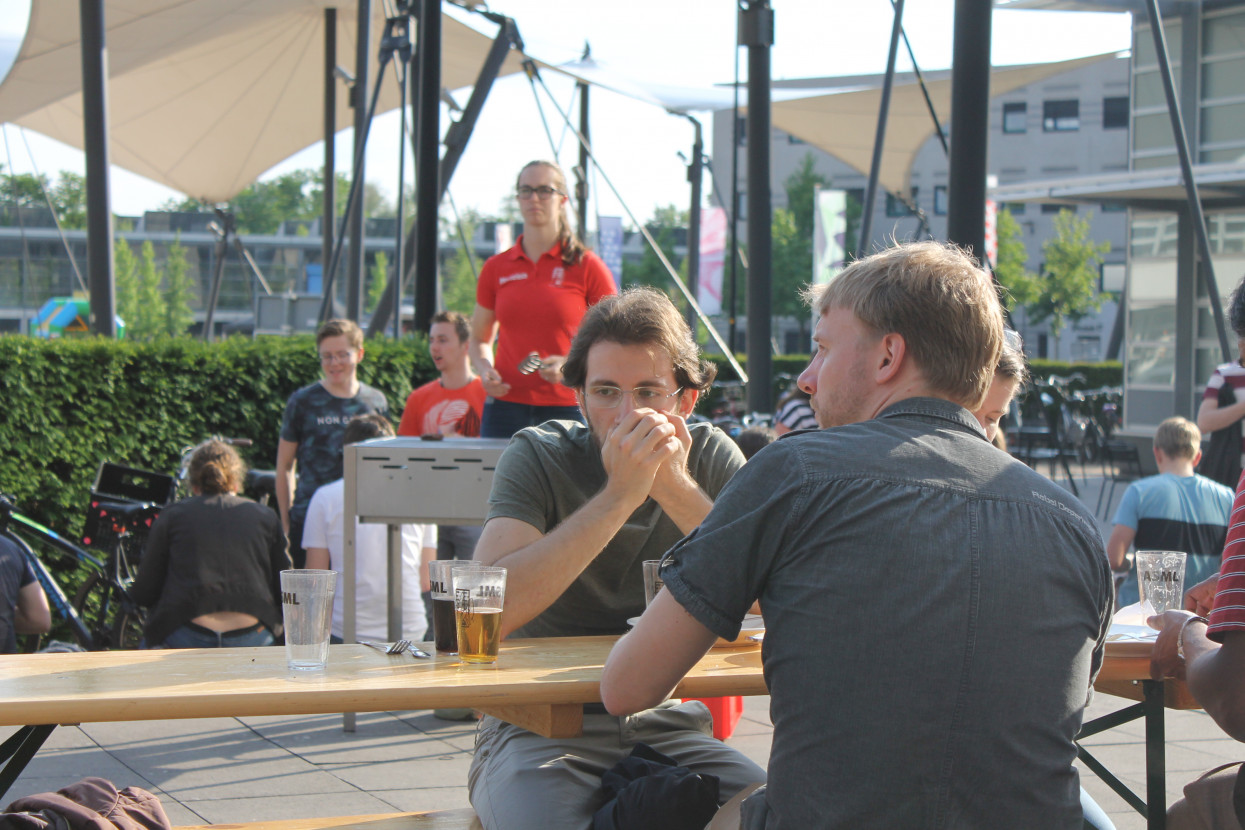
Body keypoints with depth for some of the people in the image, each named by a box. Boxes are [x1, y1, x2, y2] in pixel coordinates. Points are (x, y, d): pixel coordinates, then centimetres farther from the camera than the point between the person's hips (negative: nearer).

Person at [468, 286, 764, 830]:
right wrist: (619, 496, -25)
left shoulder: (711, 456, 2)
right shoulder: (538, 456, -6)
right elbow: (489, 610, -22)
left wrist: (678, 489, -23)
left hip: (667, 723, 3)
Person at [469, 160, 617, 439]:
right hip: (506, 406, 2)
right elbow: (479, 339, 21)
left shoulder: (587, 267, 2)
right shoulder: (495, 268, 10)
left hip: (566, 407, -2)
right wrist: (484, 369, -1)